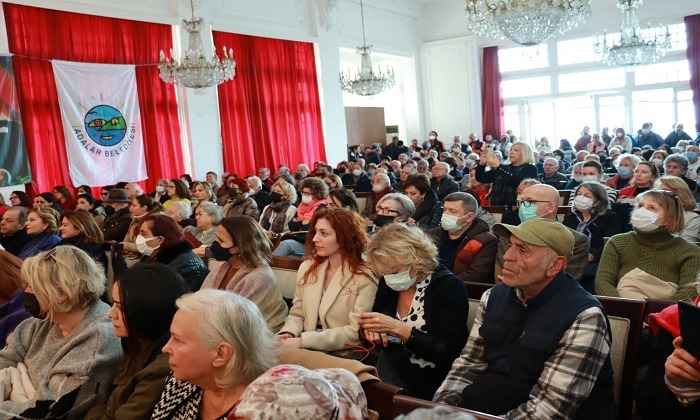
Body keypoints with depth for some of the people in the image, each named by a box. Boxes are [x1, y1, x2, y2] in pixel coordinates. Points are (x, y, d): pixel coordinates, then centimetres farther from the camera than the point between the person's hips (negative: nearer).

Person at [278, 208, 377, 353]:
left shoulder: (364, 279, -9)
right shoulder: (306, 268, 9)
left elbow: (355, 332, -14)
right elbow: (297, 314, 14)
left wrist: (303, 341, -19)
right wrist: (288, 333, -8)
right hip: (307, 350, 5)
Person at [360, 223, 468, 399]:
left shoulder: (449, 287, -11)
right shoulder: (387, 283, 5)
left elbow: (448, 352, -18)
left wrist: (398, 328, -25)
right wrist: (373, 332, -7)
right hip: (384, 379, 6)